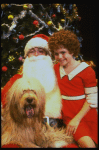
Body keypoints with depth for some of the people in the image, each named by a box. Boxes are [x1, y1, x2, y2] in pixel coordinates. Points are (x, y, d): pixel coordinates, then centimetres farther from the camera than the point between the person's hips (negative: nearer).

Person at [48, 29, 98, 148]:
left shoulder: (86, 71, -6)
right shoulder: (56, 68, 9)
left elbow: (92, 99, -9)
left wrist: (77, 119, -15)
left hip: (85, 115, -1)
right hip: (68, 115, 1)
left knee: (90, 144, -13)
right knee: (87, 143, -21)